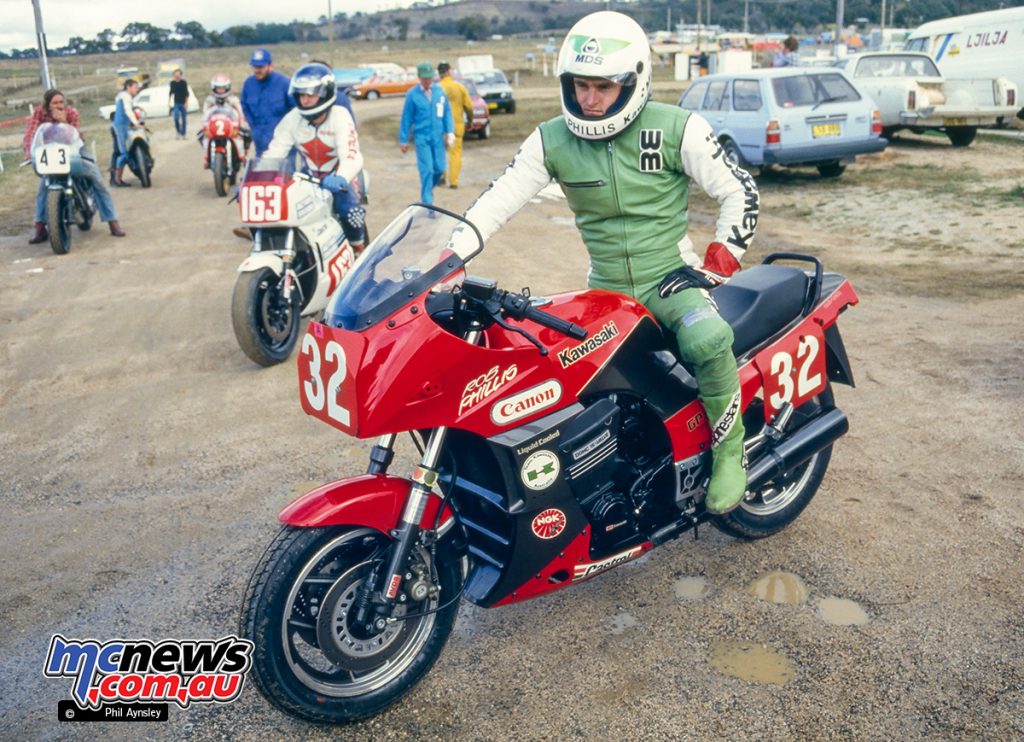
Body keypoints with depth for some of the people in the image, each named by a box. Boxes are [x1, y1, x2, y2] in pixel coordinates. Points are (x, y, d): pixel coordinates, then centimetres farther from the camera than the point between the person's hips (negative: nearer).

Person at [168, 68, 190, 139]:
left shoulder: (184, 82, -3)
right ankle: (178, 132, 2)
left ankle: (183, 134, 11)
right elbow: (171, 92, 17)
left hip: (183, 103, -1)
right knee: (176, 117, -15)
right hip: (176, 103, 1)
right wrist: (169, 101, 14)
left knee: (184, 119, 2)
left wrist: (186, 102, -10)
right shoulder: (172, 83, 6)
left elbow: (186, 93, -3)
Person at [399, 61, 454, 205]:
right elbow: (406, 118, -1)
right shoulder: (412, 94, -5)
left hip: (438, 137, 4)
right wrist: (403, 140, 2)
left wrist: (450, 132, 1)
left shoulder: (439, 90, 3)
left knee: (439, 169, 5)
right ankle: (427, 203, 0)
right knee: (427, 170, -8)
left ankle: (427, 189, 33)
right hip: (422, 138, -3)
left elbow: (447, 112, 9)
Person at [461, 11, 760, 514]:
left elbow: (739, 193, -3)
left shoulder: (676, 129, -8)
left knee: (707, 340, -33)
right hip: (605, 285, 4)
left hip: (669, 278, -3)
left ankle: (728, 451, -9)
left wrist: (715, 265, -11)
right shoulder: (551, 141, -2)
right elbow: (497, 201, -7)